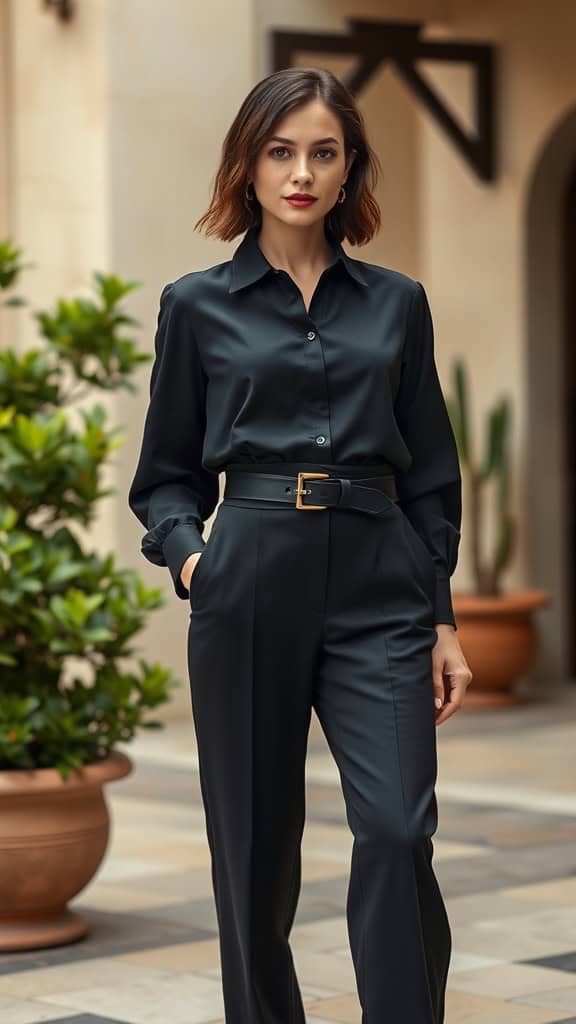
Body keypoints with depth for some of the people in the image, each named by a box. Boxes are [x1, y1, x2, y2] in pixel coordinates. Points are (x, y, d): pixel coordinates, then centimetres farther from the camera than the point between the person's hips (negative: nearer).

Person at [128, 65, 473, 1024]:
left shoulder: (396, 303, 10)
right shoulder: (197, 305, 6)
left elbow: (431, 474, 12)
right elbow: (167, 473, 10)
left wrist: (443, 619, 7)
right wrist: (187, 553, -10)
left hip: (378, 592, 1)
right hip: (250, 587, 0)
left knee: (399, 830, -14)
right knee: (256, 846, 5)